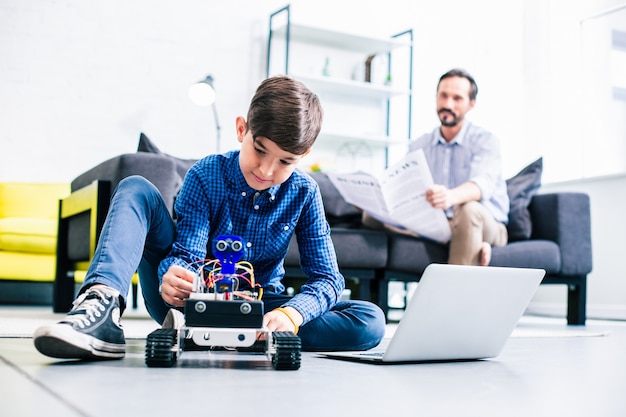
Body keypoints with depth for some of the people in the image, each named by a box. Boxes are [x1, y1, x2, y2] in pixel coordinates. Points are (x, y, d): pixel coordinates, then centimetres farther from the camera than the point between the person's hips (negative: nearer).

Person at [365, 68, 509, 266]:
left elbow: (482, 184, -25)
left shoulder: (485, 141, -4)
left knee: (469, 210, -39)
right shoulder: (418, 146, 11)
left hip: (486, 226, -4)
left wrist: (451, 197, -49)